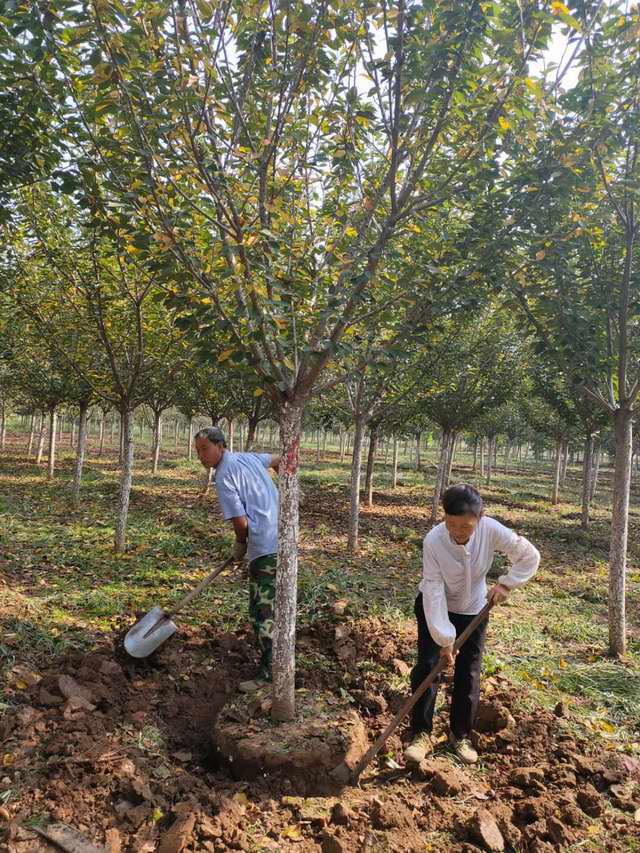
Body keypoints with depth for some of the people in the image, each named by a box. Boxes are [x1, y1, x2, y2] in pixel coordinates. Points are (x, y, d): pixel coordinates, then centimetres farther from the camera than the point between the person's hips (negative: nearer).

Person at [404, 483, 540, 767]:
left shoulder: (491, 530, -28)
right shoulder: (433, 541, -32)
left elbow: (529, 556, -13)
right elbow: (434, 592, -29)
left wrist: (505, 583, -23)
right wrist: (444, 639, -29)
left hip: (473, 610, 2)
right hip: (434, 608, -1)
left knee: (468, 675, 5)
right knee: (426, 667, -6)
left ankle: (460, 735, 25)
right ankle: (422, 734, 10)